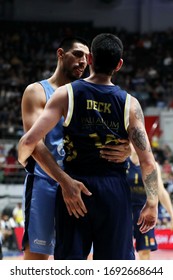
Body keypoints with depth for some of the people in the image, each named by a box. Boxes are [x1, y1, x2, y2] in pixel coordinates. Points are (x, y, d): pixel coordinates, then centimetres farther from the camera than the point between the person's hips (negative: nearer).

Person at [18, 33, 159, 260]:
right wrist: (152, 203, 8)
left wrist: (22, 160, 14)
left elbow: (29, 141, -10)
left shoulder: (66, 94, -4)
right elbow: (147, 162, -5)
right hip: (115, 190, 0)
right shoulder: (129, 104, -2)